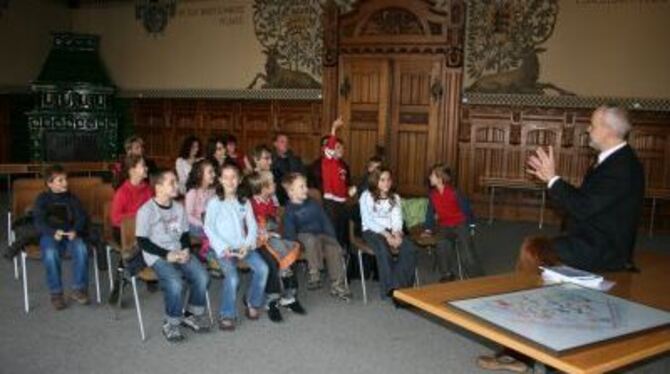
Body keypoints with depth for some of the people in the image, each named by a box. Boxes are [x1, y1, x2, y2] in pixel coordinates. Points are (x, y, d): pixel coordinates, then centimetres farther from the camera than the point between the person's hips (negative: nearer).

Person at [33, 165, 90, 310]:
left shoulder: (72, 198, 13)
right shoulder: (42, 199, 6)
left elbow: (81, 217, 6)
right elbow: (38, 222, -4)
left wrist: (75, 230, -16)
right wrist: (53, 232, -23)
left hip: (69, 234, 2)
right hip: (49, 235, -2)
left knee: (81, 249, -30)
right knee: (51, 253, -34)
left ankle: (78, 289, -19)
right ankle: (56, 293, -20)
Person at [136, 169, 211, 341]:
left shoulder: (179, 207, 10)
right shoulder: (146, 210, -8)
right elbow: (142, 242, -10)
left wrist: (186, 250, -6)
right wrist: (167, 255, -18)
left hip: (179, 253, 5)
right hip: (157, 256, -5)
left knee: (202, 277, -18)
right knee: (175, 283, -31)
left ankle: (191, 315, 5)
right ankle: (171, 324, -8)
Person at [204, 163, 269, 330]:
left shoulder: (245, 202, 14)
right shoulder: (214, 202, 2)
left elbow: (252, 226, 10)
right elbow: (208, 228, -2)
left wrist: (247, 245, -7)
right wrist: (223, 248, -13)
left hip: (242, 246, 4)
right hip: (224, 248, -4)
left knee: (262, 268, -20)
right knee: (232, 277, -29)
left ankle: (253, 303, 5)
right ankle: (226, 315, -10)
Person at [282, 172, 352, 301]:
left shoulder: (313, 204, 12)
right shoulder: (289, 211, -3)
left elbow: (326, 222, 12)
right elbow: (289, 234, -10)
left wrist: (332, 237, 2)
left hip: (322, 235, 4)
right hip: (303, 237, -4)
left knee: (334, 247, -26)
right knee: (312, 240, -39)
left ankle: (337, 285, -19)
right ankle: (314, 274, -28)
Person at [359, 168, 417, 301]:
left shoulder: (395, 197, 15)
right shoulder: (367, 196, 0)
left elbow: (397, 219, 5)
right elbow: (368, 221, -10)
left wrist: (396, 233, -17)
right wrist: (386, 234, -20)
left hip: (391, 231, 4)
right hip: (372, 231, -4)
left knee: (410, 249, -26)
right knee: (384, 250, -37)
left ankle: (404, 286, -20)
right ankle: (392, 288, -30)